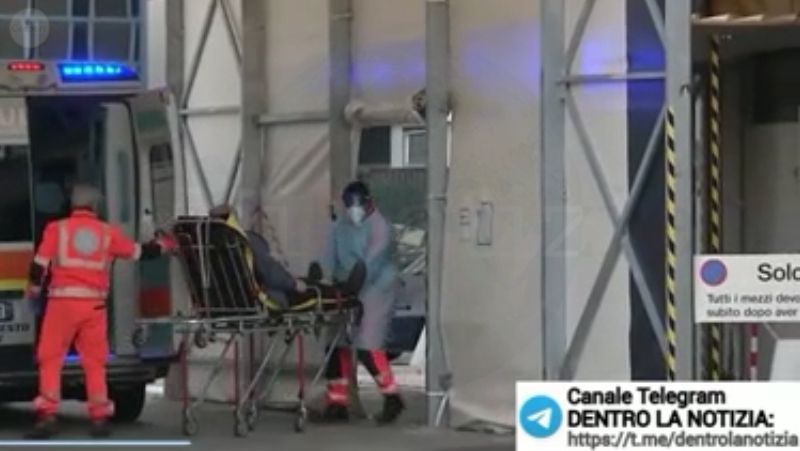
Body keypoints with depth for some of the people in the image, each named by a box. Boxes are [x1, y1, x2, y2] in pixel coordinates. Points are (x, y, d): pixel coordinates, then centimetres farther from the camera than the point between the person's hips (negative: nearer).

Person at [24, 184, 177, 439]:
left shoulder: (56, 228, 4)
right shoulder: (108, 233, 10)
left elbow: (39, 265, 1)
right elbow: (139, 252, 20)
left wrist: (33, 293, 15)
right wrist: (163, 245, 37)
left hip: (62, 301, -2)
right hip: (94, 304, 2)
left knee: (51, 358, 2)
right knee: (94, 361, 11)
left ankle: (47, 416, -7)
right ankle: (99, 418, 11)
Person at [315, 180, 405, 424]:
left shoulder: (379, 227, -10)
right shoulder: (340, 227, 12)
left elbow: (370, 265, -20)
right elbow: (329, 258, 5)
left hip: (374, 292, -7)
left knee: (366, 346, -15)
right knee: (337, 346, 3)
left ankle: (392, 397, 0)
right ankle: (336, 403, 10)